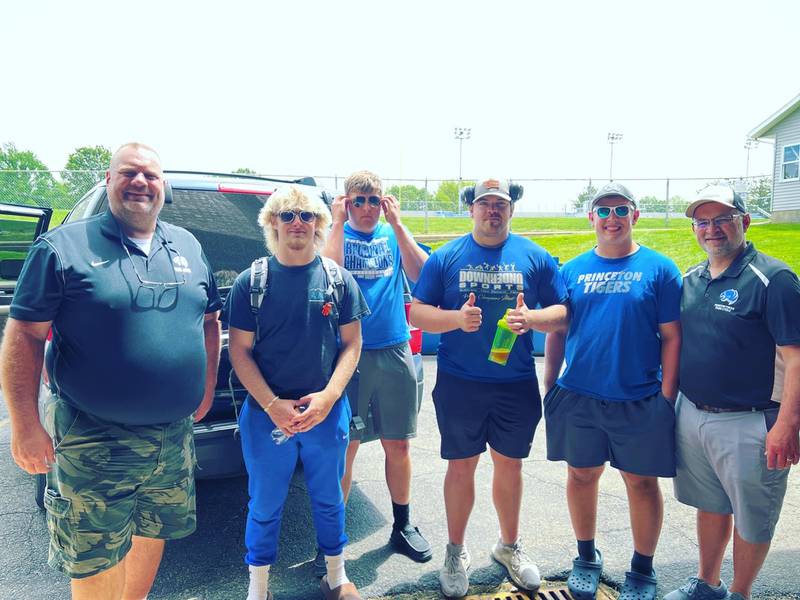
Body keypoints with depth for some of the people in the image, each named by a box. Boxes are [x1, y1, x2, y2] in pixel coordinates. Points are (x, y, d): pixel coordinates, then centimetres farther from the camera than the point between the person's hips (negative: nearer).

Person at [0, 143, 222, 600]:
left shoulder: (188, 247, 6)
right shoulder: (64, 246, -8)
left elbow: (210, 320, 15)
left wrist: (208, 386, 11)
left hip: (175, 436, 5)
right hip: (93, 440, -4)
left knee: (153, 534, 22)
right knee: (95, 561, 9)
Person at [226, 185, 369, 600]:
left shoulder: (338, 280, 0)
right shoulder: (250, 282, -4)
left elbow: (351, 344, 1)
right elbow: (239, 351, -4)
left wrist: (328, 396, -12)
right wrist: (272, 405, -13)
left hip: (327, 411, 1)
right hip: (266, 413, -1)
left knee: (328, 500, 17)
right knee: (264, 506, 12)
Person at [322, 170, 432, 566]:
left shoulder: (393, 235, 9)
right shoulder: (336, 234, 2)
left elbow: (421, 275, -9)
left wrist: (397, 224, -12)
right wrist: (338, 222, -14)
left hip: (395, 352, 3)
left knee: (397, 445, 12)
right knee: (345, 447, 3)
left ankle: (402, 526, 31)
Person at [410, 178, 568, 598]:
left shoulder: (535, 257, 2)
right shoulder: (446, 257, 0)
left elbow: (563, 312, 3)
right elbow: (417, 313, -1)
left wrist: (530, 318, -18)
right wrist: (457, 318, -19)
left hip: (517, 385, 1)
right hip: (459, 385, -1)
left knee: (509, 465, 15)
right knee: (461, 467, 10)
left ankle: (509, 546, 37)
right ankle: (455, 552, 29)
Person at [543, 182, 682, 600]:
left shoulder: (659, 269, -2)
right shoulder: (572, 270, 5)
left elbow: (672, 337, -2)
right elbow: (556, 333, 8)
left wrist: (666, 397, -7)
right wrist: (550, 388, 5)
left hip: (640, 400, -2)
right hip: (577, 396, 2)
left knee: (641, 481, 10)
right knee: (581, 475, 13)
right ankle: (587, 558, 35)